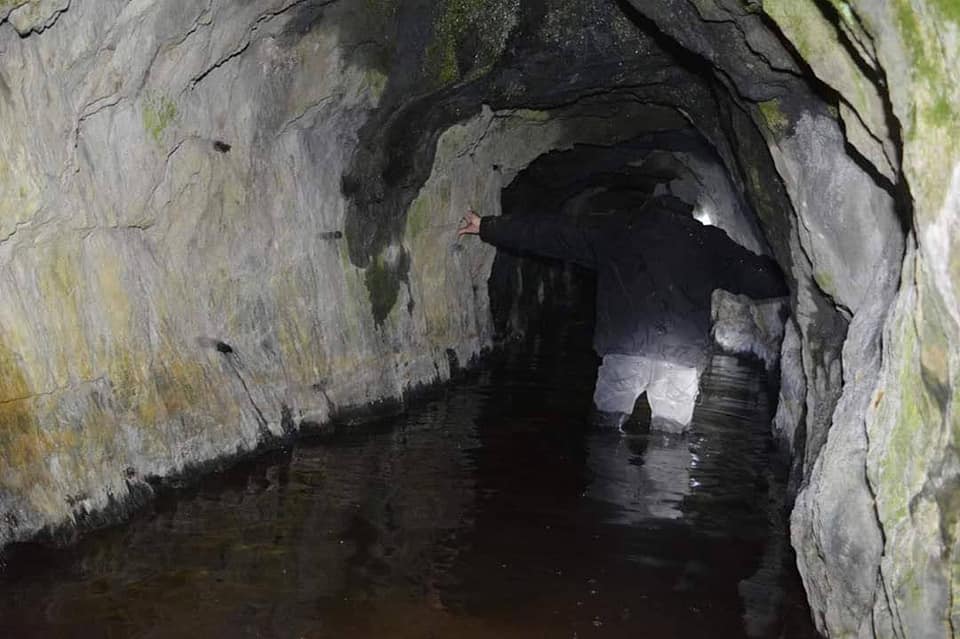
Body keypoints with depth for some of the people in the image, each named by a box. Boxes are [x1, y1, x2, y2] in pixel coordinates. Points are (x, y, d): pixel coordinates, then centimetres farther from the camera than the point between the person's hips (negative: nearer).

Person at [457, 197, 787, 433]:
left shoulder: (613, 231, 16)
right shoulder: (707, 240, 17)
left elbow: (551, 232, 18)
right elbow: (758, 278, 17)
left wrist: (488, 226, 26)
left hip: (624, 349, -1)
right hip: (683, 356, 1)